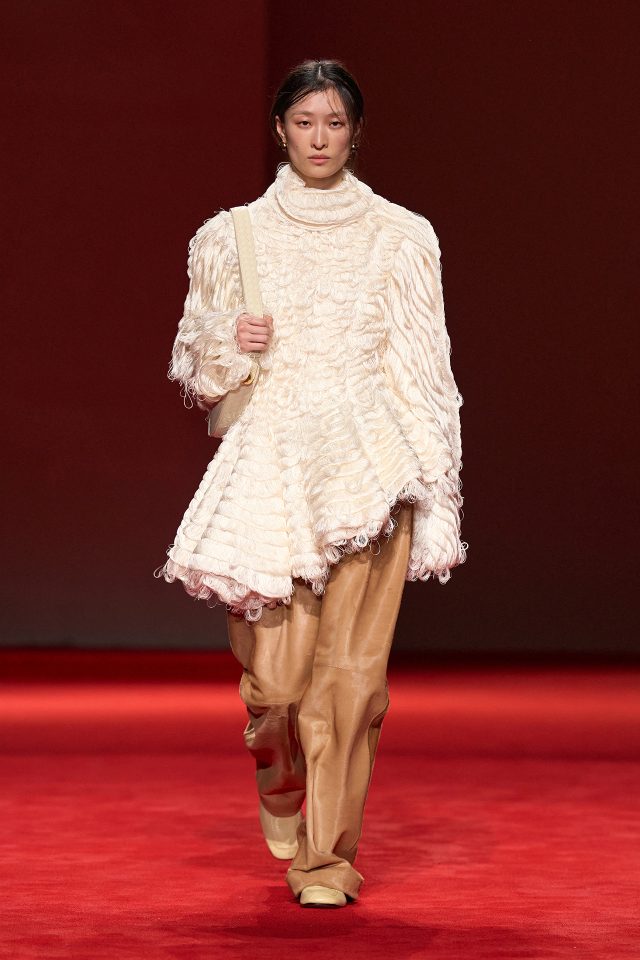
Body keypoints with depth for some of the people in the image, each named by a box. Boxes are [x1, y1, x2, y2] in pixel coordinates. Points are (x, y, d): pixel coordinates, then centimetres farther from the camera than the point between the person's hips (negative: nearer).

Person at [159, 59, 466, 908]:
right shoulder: (233, 236, 8)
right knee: (276, 670, -4)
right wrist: (230, 344, -7)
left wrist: (436, 496, 0)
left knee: (351, 667, -5)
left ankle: (329, 854, 7)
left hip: (368, 467, -1)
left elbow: (424, 370, 6)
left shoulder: (399, 237, 5)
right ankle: (282, 775, 31)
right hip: (272, 462, 1)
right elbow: (194, 363, 16)